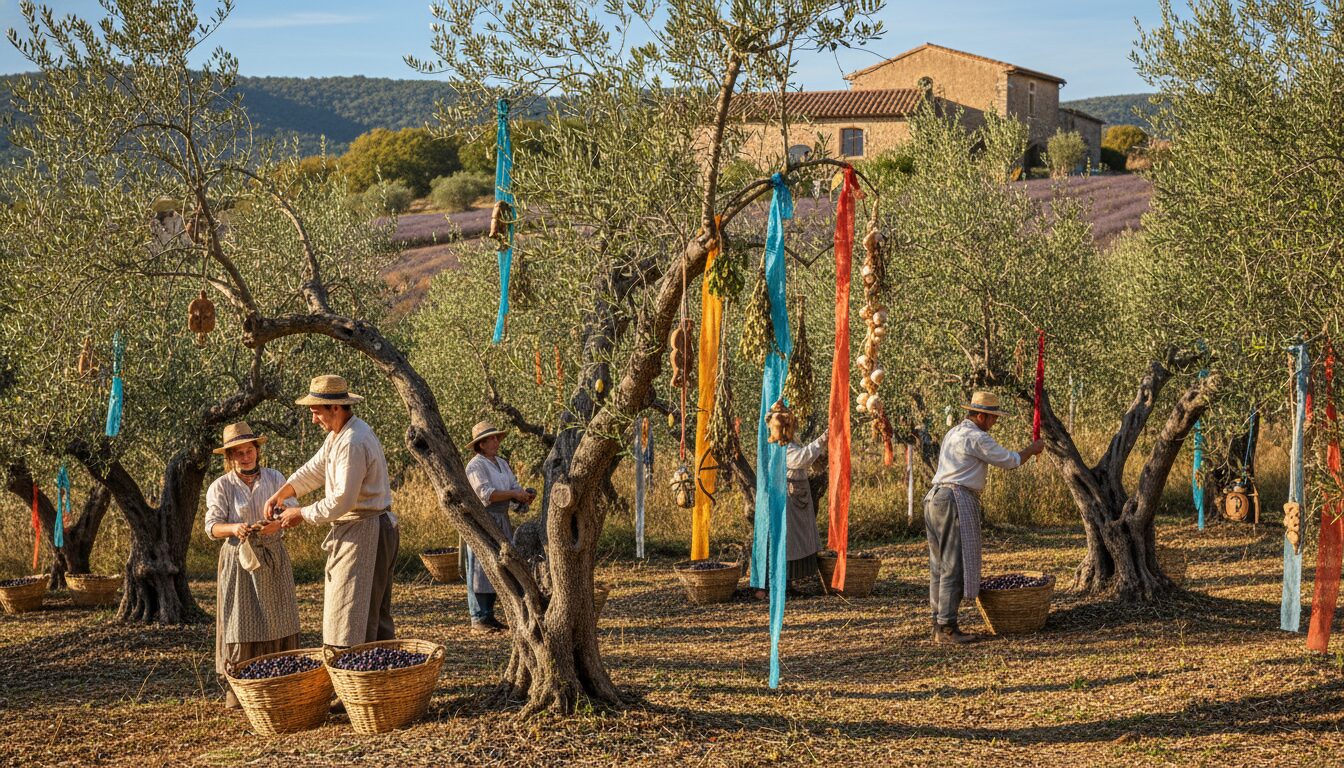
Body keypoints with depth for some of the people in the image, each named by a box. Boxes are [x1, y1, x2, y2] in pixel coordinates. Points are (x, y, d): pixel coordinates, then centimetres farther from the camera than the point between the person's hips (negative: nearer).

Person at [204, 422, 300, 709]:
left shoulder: (274, 478, 6)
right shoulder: (221, 486, -1)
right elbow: (212, 526, -6)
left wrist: (277, 523, -23)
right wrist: (234, 528, -27)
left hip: (273, 558, 3)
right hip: (239, 560, -2)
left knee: (277, 620, 3)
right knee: (240, 622, -4)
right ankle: (235, 690, -1)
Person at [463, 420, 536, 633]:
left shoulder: (502, 463, 16)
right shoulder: (476, 466, -10)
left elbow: (514, 486, 12)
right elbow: (486, 494, -20)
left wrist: (524, 494, -10)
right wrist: (513, 494, -20)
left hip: (501, 521, 8)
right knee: (480, 570, -5)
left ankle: (489, 615, 18)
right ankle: (478, 619, -2)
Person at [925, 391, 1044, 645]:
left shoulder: (953, 433, 20)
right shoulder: (976, 438, -9)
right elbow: (1009, 461, -3)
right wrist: (1032, 449, 13)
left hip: (935, 498, 10)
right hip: (957, 501, -10)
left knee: (939, 565, 10)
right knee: (954, 566, -8)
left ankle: (939, 624, 13)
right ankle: (947, 628, -9)